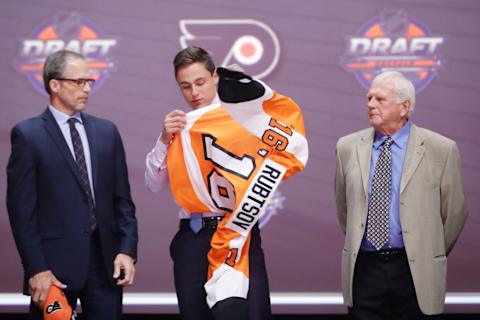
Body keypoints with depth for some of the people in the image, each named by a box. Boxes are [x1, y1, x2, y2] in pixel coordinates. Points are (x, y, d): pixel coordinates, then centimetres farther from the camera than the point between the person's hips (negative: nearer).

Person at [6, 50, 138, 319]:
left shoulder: (106, 131, 11)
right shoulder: (28, 135, -2)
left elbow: (122, 198, 11)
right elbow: (22, 208, -6)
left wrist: (127, 250, 0)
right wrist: (37, 269, -11)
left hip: (106, 259, 4)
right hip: (55, 262, -4)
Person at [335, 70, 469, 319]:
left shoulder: (441, 149, -3)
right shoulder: (348, 147, 6)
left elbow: (455, 211, 4)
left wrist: (432, 256, 11)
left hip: (416, 272, -2)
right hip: (364, 268, 2)